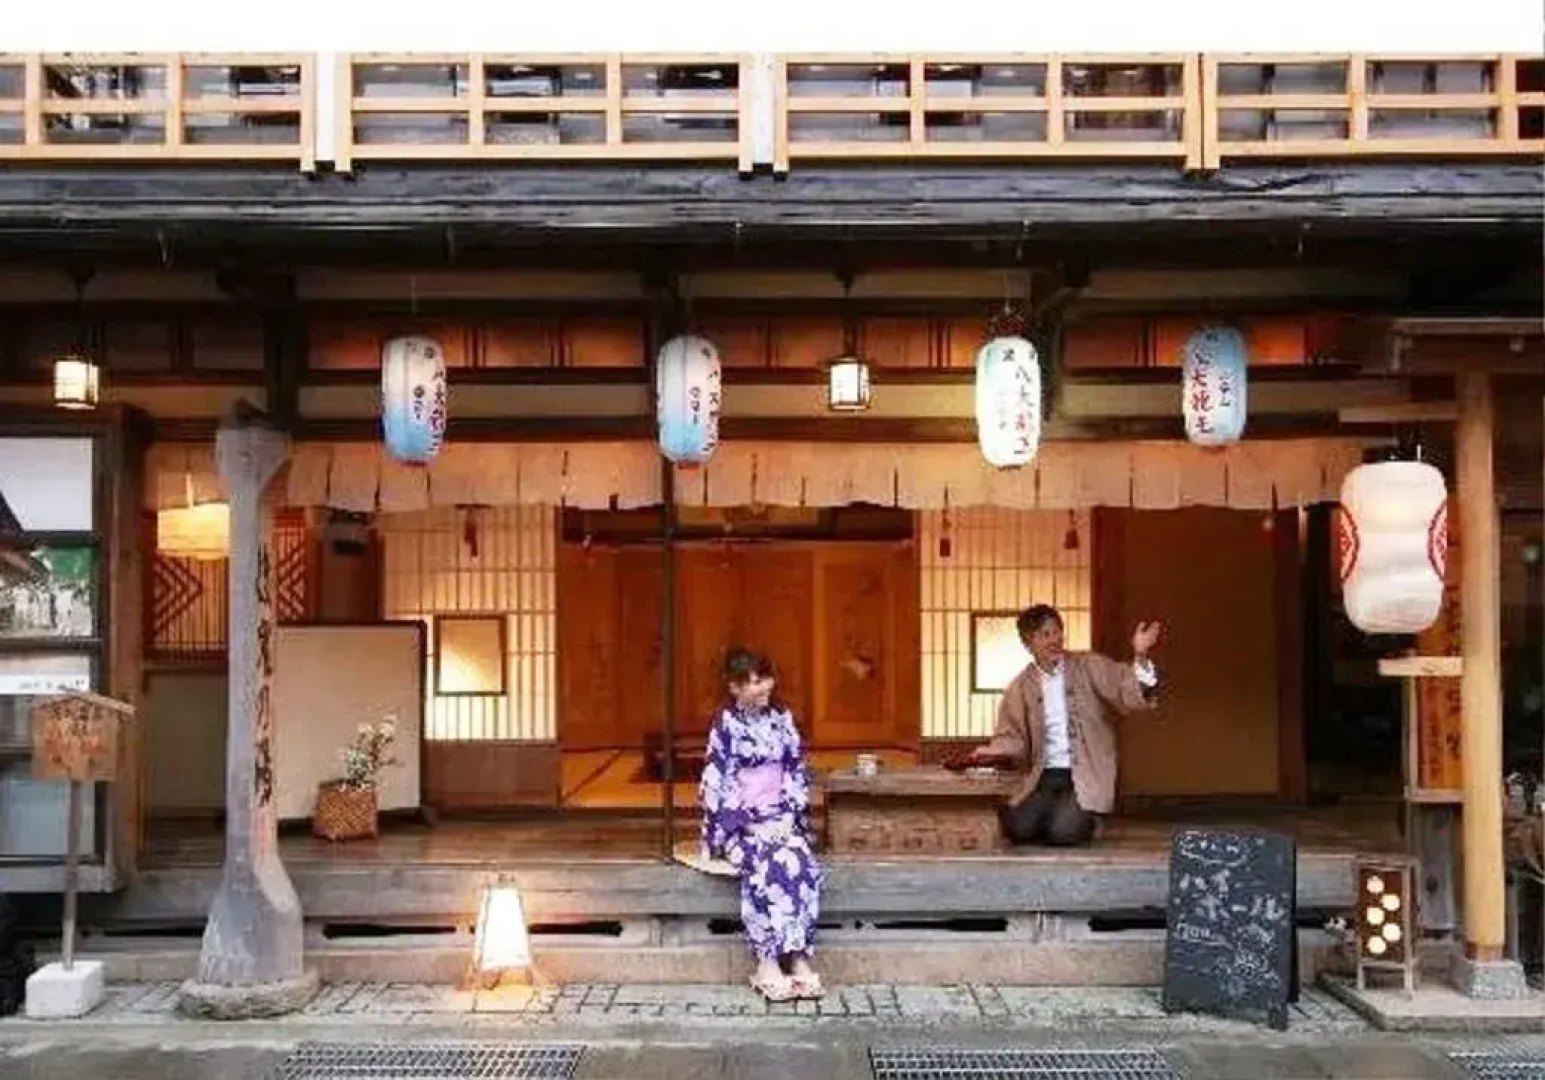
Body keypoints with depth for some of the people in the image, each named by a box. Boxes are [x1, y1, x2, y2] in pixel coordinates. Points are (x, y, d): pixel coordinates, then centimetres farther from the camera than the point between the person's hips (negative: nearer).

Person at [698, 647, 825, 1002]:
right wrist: (751, 826, -14)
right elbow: (717, 786, -7)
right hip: (739, 823, -3)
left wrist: (788, 817, -5)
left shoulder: (782, 719, 8)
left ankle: (797, 957, -27)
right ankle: (767, 963, -27)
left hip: (781, 820, 3)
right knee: (767, 865, -33)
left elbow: (797, 773, 10)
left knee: (801, 863, -28)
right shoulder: (725, 726, -3)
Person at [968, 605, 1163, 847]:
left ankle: (1080, 817, 12)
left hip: (1086, 774, -2)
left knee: (1064, 832, -25)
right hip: (1045, 776, 2)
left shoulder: (1089, 666, 1)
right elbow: (1013, 735, 9)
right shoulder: (1021, 686, 7)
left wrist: (1140, 657, -27)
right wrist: (994, 751, -14)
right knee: (1019, 829, -21)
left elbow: (1129, 697, -10)